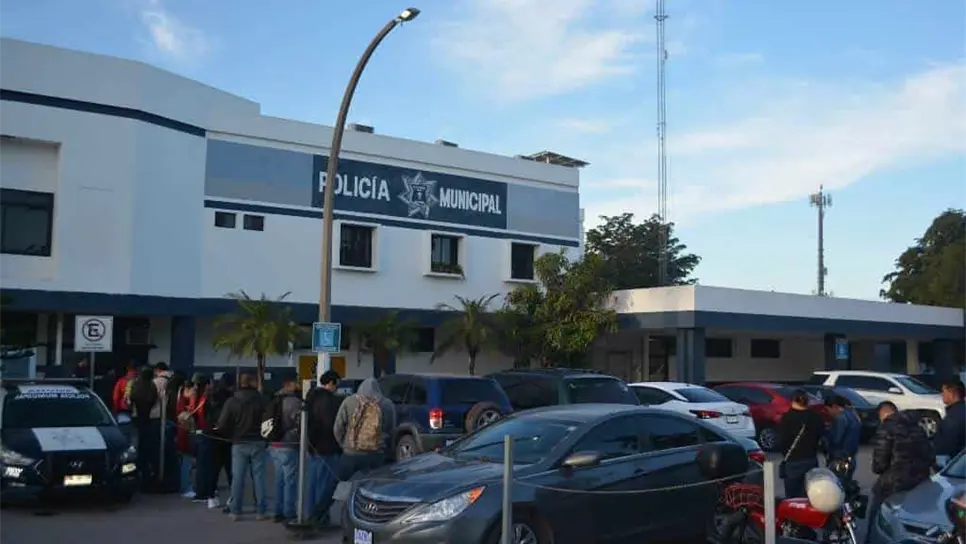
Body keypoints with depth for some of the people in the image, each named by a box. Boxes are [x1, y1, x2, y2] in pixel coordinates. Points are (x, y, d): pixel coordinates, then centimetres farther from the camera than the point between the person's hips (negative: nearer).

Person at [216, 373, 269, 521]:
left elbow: (222, 425, -6)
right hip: (257, 443, 0)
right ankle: (260, 511, 7)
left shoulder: (231, 401, -5)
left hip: (239, 444, 0)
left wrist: (232, 435, 12)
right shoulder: (261, 400, -6)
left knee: (238, 478, 6)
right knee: (258, 477, 5)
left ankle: (236, 511, 8)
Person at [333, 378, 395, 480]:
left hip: (351, 454, -1)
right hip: (376, 456, 1)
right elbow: (392, 431, 11)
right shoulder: (388, 405, 5)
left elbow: (337, 428, 4)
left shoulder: (349, 402, 2)